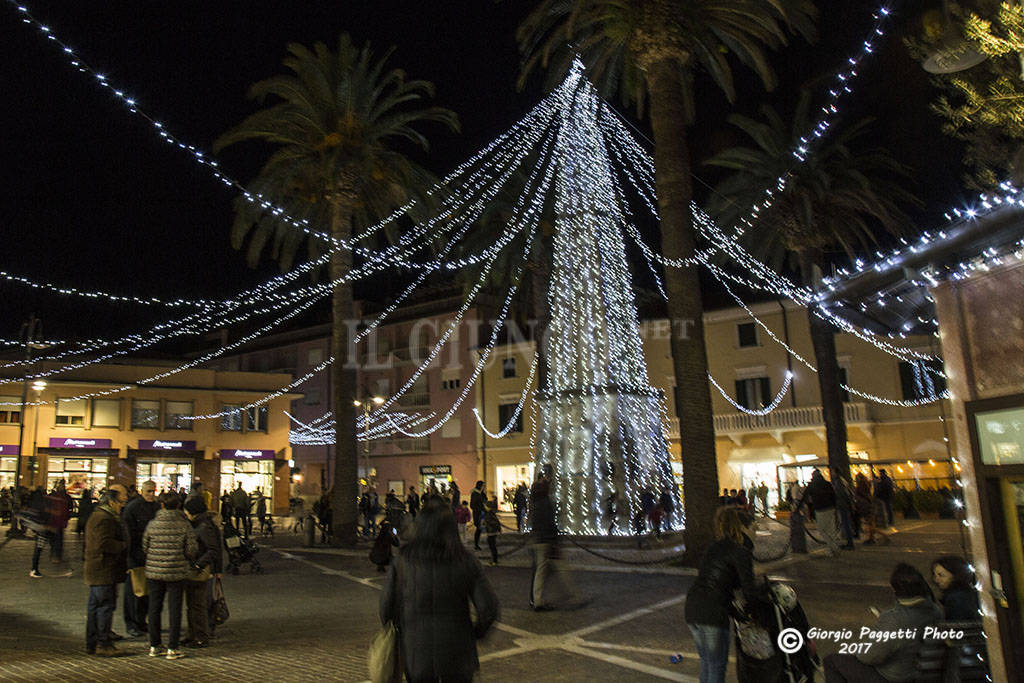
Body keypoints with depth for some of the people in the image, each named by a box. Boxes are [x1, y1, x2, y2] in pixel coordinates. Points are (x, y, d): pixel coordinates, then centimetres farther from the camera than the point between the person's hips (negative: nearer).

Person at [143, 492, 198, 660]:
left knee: (154, 608, 14)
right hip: (176, 573, -2)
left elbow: (144, 547, 5)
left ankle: (154, 646, 21)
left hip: (153, 572, 2)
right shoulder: (184, 525, -9)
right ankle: (172, 648, 7)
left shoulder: (153, 524, -2)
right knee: (174, 610, 5)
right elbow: (192, 550, -9)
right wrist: (187, 559, 13)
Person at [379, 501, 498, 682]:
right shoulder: (466, 562, -9)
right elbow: (489, 607, -11)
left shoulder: (403, 561, -9)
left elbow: (387, 605, -5)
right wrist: (477, 632, 8)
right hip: (457, 653, 0)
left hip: (417, 652, 0)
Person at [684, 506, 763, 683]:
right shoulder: (741, 552, -4)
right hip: (713, 611, -7)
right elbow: (749, 590, -8)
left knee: (706, 661, 24)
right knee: (717, 665, 8)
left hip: (692, 608, 7)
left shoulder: (713, 547, 18)